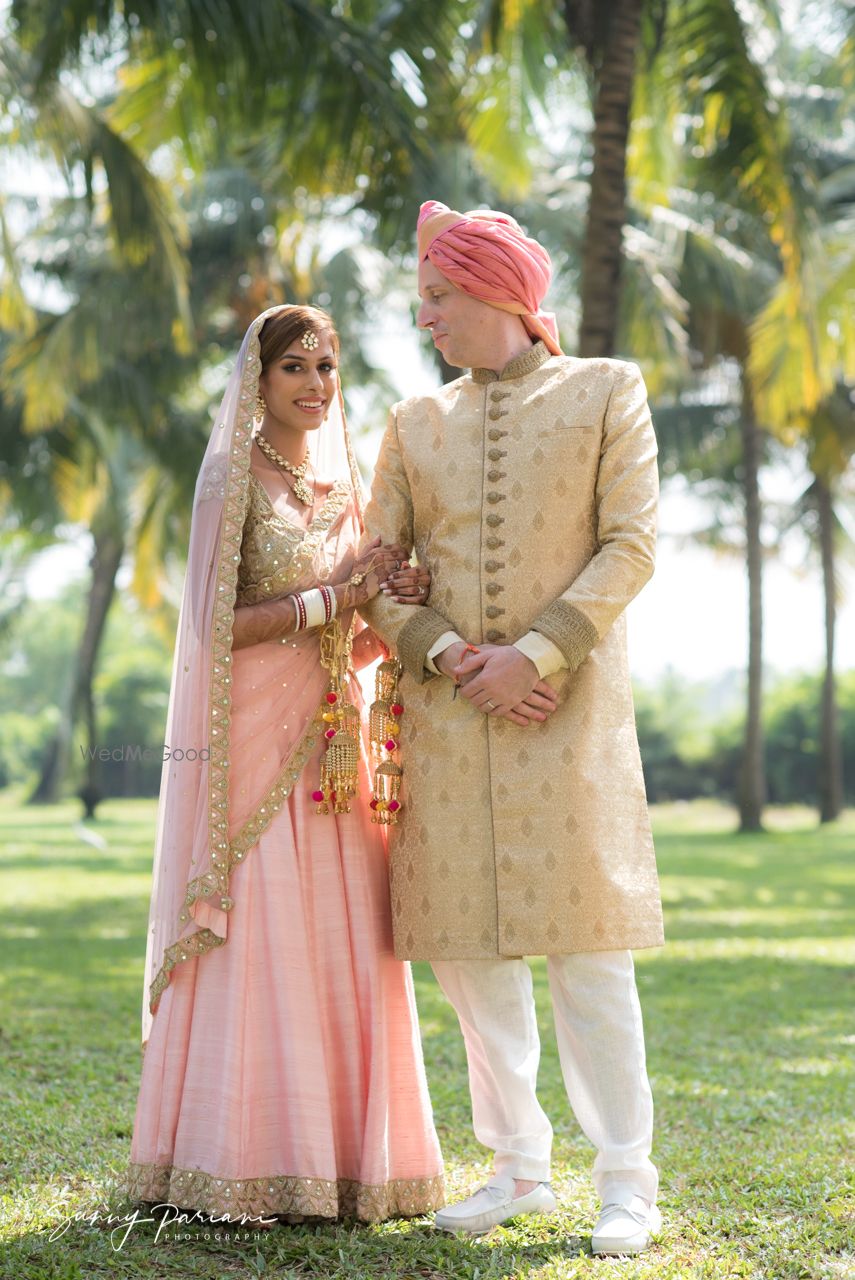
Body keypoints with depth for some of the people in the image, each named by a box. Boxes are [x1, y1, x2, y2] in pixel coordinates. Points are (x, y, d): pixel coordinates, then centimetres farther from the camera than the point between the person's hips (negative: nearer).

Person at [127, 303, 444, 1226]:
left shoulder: (343, 487, 17)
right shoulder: (235, 479, -2)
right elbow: (216, 624, -11)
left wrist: (395, 603, -2)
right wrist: (331, 598, -13)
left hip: (330, 737, 6)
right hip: (253, 734, -6)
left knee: (341, 941, 3)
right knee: (256, 938, -7)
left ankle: (334, 1158, 10)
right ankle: (242, 1168, -1)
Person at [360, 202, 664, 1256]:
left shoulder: (607, 391, 6)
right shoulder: (416, 423, 14)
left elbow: (630, 546, -3)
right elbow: (375, 575, 10)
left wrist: (536, 656, -13)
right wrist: (447, 654, -8)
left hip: (570, 704, -4)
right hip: (448, 713, 4)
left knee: (587, 947, -5)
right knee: (468, 948, 4)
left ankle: (627, 1183, 5)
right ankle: (518, 1168, 16)